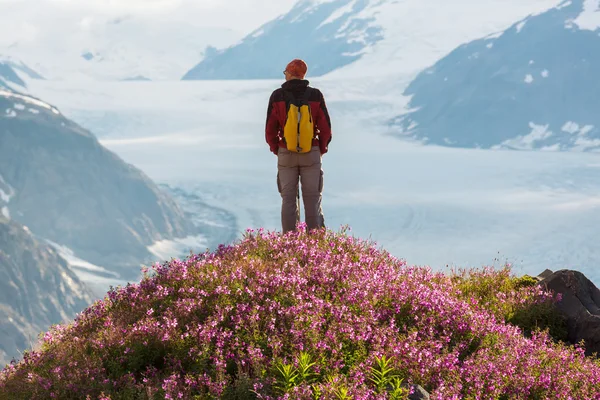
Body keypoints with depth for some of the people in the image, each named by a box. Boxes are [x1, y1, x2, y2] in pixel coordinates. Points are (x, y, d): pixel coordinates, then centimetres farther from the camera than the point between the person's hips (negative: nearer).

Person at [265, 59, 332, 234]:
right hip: (311, 154, 0)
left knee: (289, 200, 6)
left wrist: (276, 151, 12)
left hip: (286, 154, 0)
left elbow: (270, 130, -4)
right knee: (312, 200, 5)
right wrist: (321, 151, 11)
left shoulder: (277, 96, -5)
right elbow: (325, 128, -4)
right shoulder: (315, 95, -5)